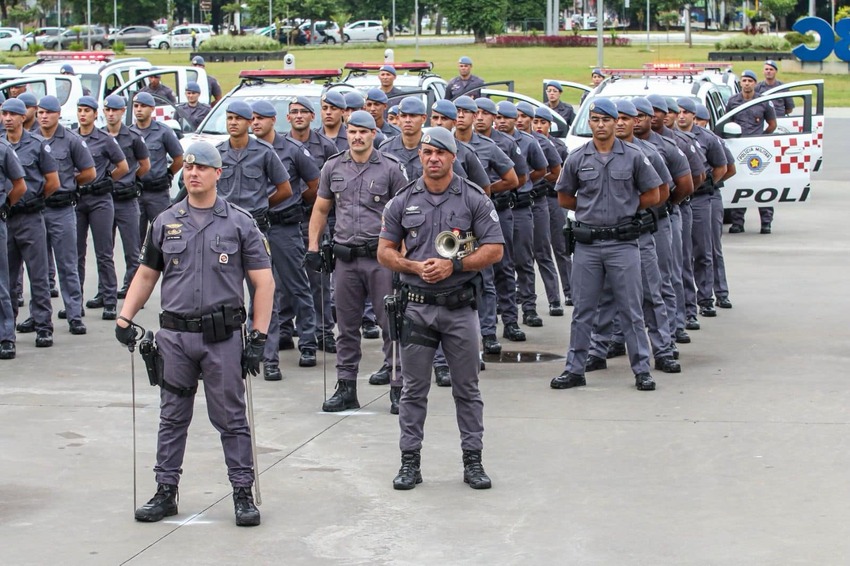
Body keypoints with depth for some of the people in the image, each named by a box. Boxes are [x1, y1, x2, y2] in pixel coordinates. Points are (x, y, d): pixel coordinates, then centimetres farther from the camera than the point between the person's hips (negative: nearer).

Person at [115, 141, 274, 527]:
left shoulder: (239, 223, 1)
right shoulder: (165, 223, 10)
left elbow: (264, 282, 0)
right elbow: (146, 275, 17)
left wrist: (258, 338, -6)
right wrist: (125, 318, 4)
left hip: (222, 338, -3)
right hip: (174, 336, 3)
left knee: (231, 418, 2)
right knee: (172, 418, 9)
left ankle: (243, 494, 9)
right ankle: (165, 492, 17)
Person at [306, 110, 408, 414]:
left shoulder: (391, 168, 0)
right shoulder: (333, 167, 9)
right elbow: (320, 209, 17)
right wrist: (313, 247, 8)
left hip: (381, 256, -3)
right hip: (346, 258, 3)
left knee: (391, 323, -3)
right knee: (346, 325, 8)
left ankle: (399, 388, 2)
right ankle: (346, 387, 16)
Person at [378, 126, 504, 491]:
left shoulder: (474, 199, 0)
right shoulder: (403, 201, 5)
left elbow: (494, 249, -3)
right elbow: (385, 252, 7)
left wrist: (453, 265, -15)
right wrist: (416, 266, -11)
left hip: (459, 306, -1)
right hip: (416, 306, 1)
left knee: (467, 389, 5)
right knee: (414, 389, 6)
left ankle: (473, 460, 13)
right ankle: (410, 461, 12)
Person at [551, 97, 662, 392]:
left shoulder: (633, 157, 0)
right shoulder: (577, 159, 3)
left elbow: (652, 195, 5)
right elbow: (564, 197, 13)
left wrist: (625, 209, 4)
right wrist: (591, 210, 7)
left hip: (623, 243, -2)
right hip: (587, 244, 2)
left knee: (631, 310, 2)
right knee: (582, 310, 8)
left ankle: (642, 370, 8)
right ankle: (575, 369, 14)